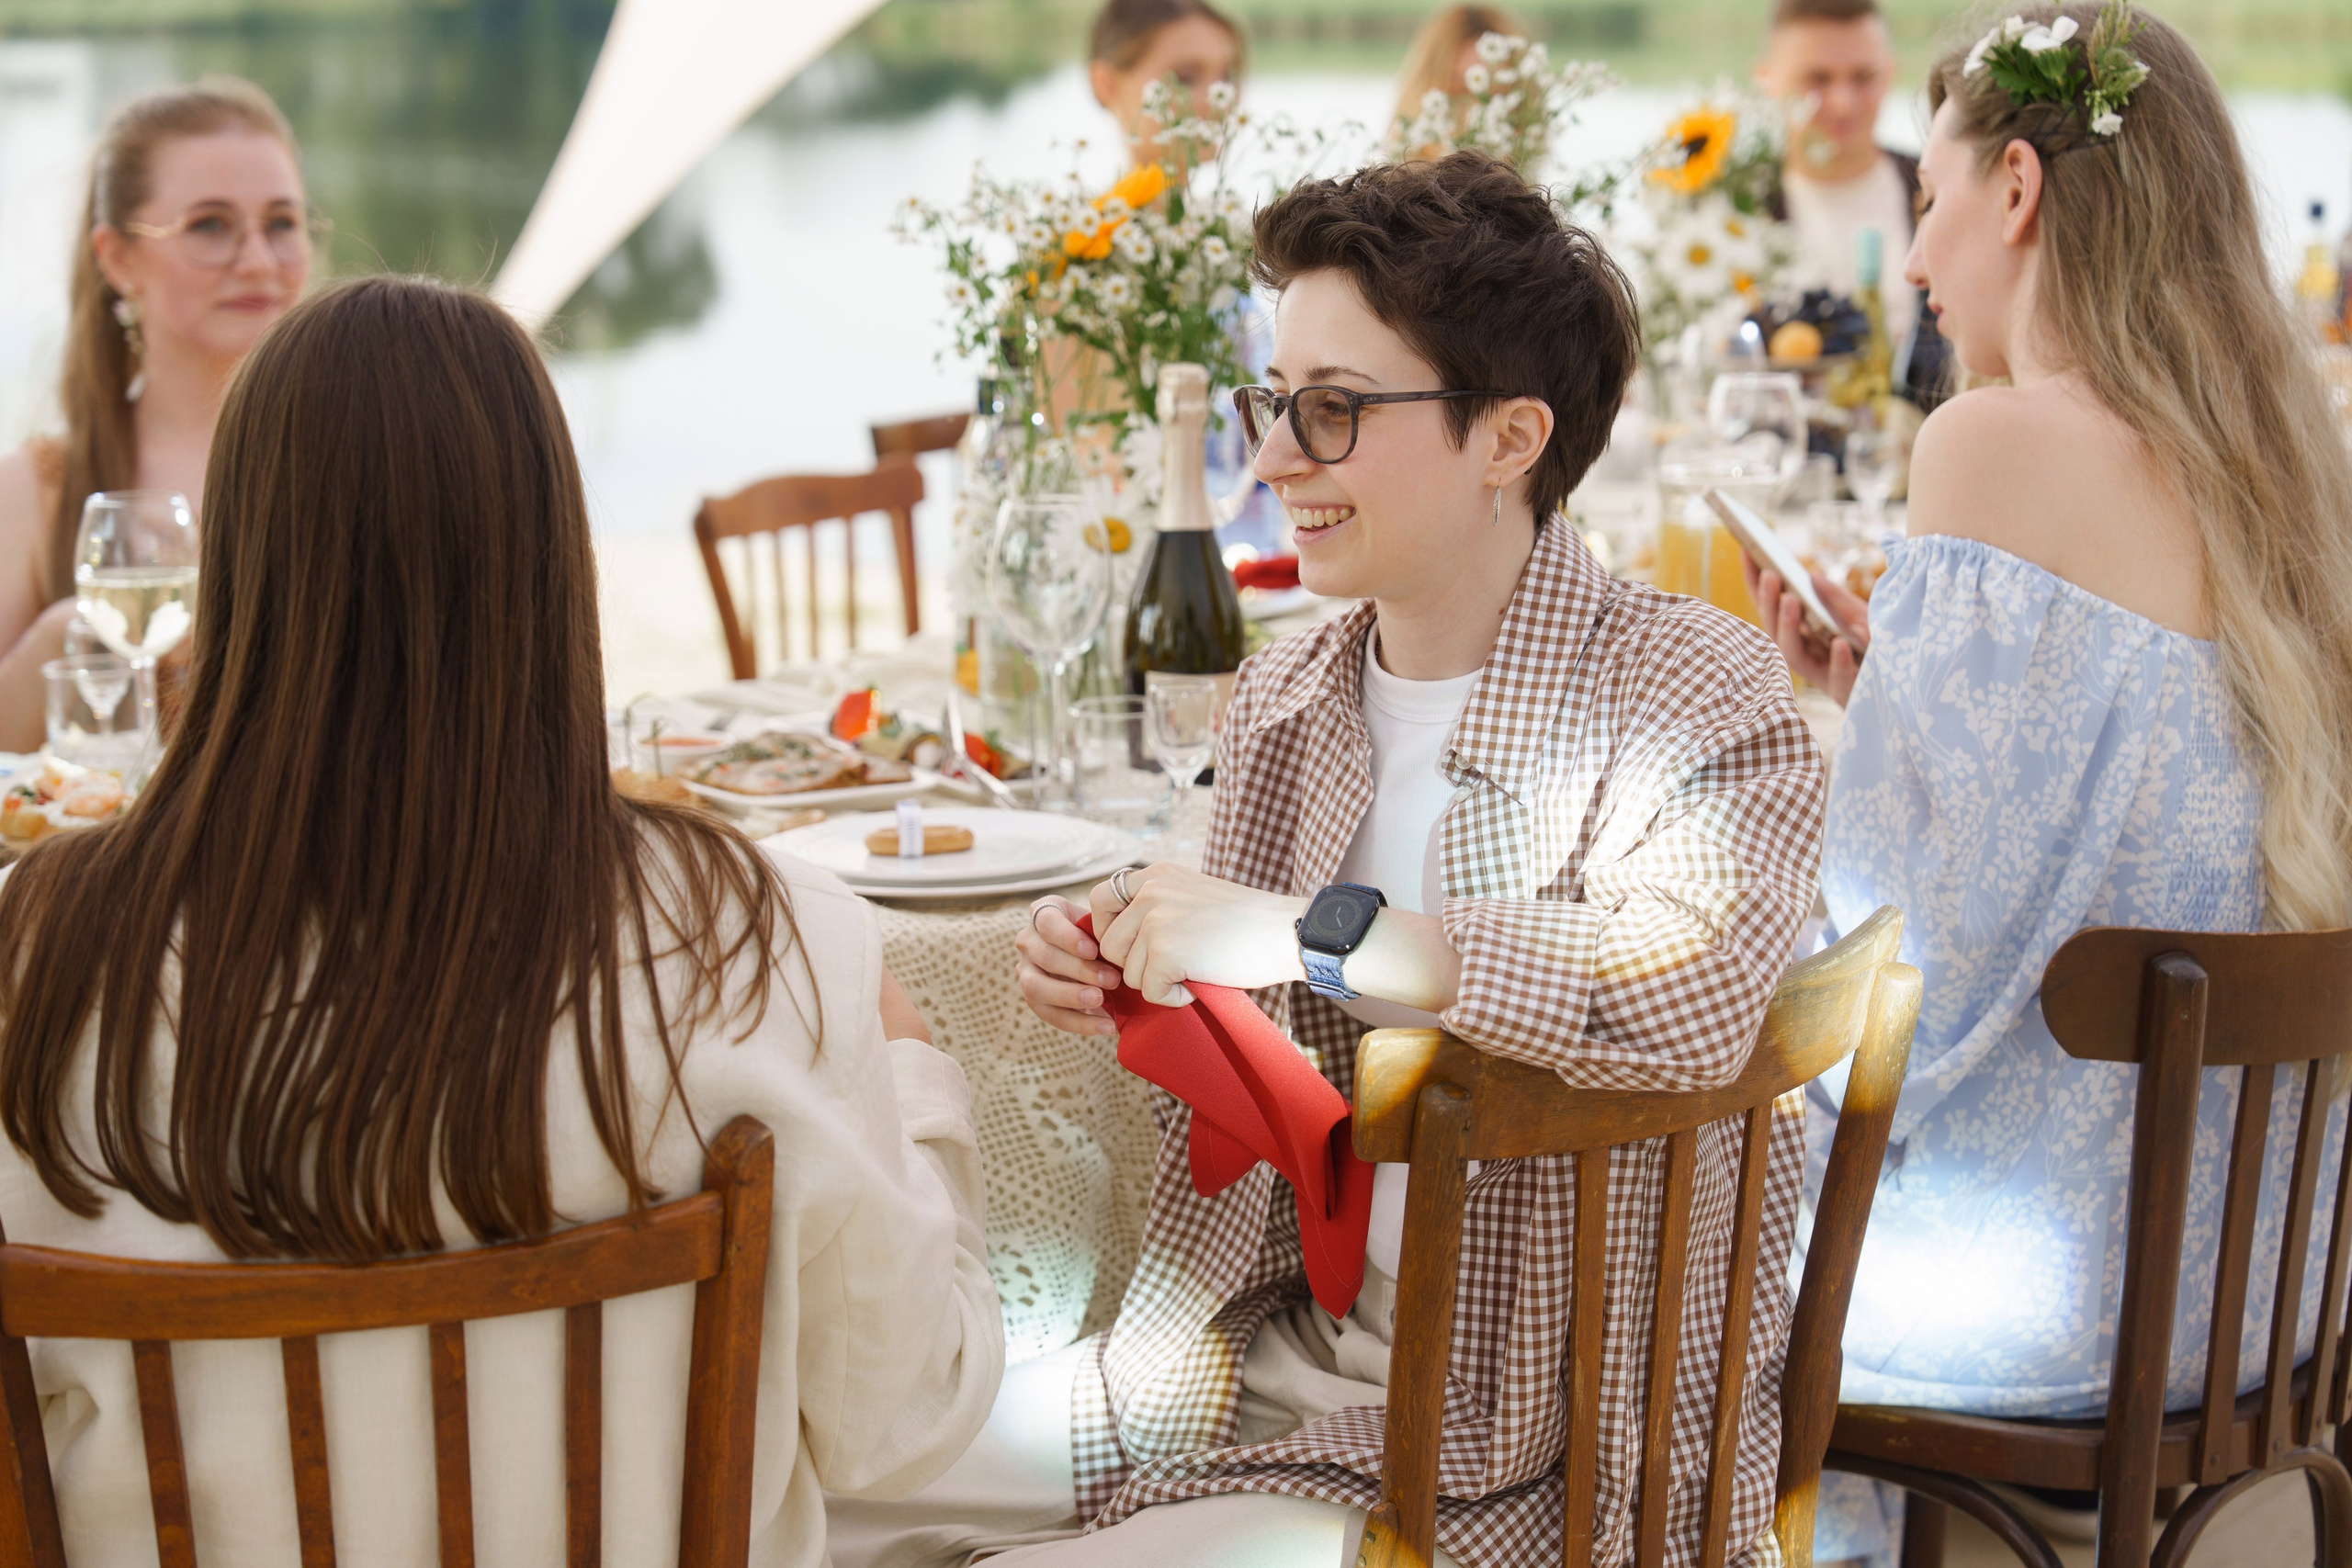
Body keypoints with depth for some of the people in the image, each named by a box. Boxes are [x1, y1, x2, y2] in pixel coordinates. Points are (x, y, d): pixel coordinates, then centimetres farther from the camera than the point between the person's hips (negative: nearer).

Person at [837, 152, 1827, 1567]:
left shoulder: (1689, 694, -16)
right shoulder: (1284, 702, 6)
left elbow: (1702, 994, -38)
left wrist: (1307, 930, -32)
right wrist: (1132, 997, -4)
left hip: (1523, 1454, -7)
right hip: (1260, 1356, 7)